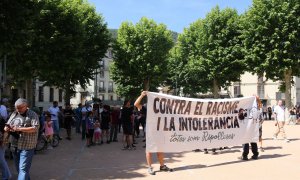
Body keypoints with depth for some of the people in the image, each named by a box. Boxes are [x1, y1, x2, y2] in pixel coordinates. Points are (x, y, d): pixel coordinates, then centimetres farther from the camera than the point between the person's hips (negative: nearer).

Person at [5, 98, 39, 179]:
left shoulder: (32, 115, -6)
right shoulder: (14, 114, 12)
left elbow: (35, 128, -17)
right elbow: (7, 125, 15)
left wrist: (19, 129, -22)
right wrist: (7, 128, -10)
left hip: (26, 147, -7)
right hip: (14, 146, 7)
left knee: (23, 169, -9)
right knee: (18, 168, 18)